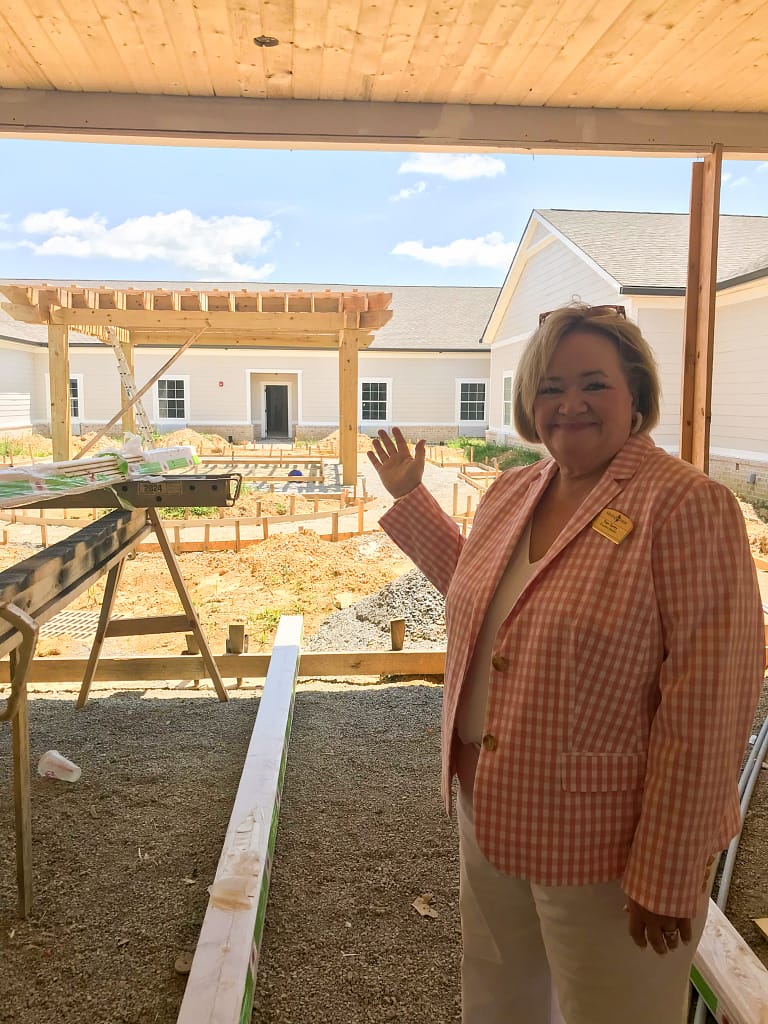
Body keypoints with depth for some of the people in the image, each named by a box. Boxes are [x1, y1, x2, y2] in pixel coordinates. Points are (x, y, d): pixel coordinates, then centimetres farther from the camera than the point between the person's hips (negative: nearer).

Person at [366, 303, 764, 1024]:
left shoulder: (685, 506, -20)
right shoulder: (510, 492, 2)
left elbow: (707, 701, -22)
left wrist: (667, 874, -19)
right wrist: (408, 496, 18)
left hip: (606, 844, -6)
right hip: (492, 813, 7)